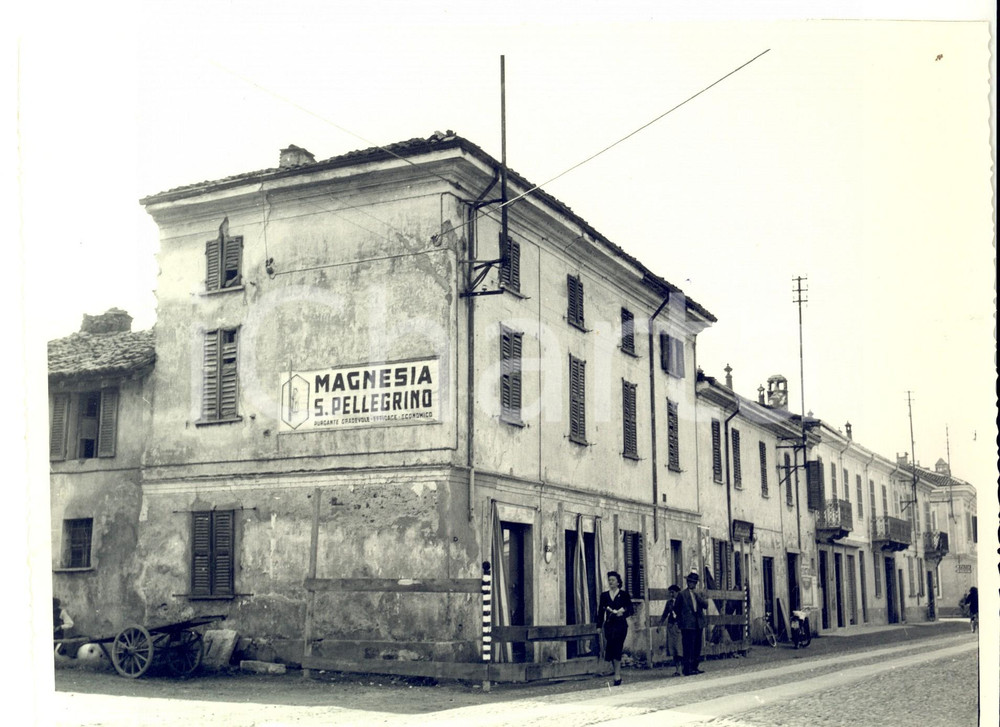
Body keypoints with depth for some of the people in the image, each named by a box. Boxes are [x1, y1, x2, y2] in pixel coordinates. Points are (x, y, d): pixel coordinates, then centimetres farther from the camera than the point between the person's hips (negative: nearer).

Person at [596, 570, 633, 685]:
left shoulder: (624, 594, 5)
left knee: (616, 649, -12)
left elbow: (630, 610, 2)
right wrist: (599, 626, 3)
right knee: (610, 649, 1)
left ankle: (617, 676, -9)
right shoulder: (604, 595, 12)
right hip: (609, 625, 3)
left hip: (620, 625, -3)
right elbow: (600, 611, 9)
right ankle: (618, 674, 14)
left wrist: (623, 613, -17)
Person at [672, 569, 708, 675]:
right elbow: (676, 608, 3)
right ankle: (687, 669, -7)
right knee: (688, 648, -9)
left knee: (697, 648, 10)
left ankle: (694, 667, 18)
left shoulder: (698, 594, 15)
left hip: (698, 625, 6)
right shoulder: (682, 594, -2)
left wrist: (698, 596, -8)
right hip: (687, 626, -6)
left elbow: (705, 606, 3)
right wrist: (682, 619, 3)